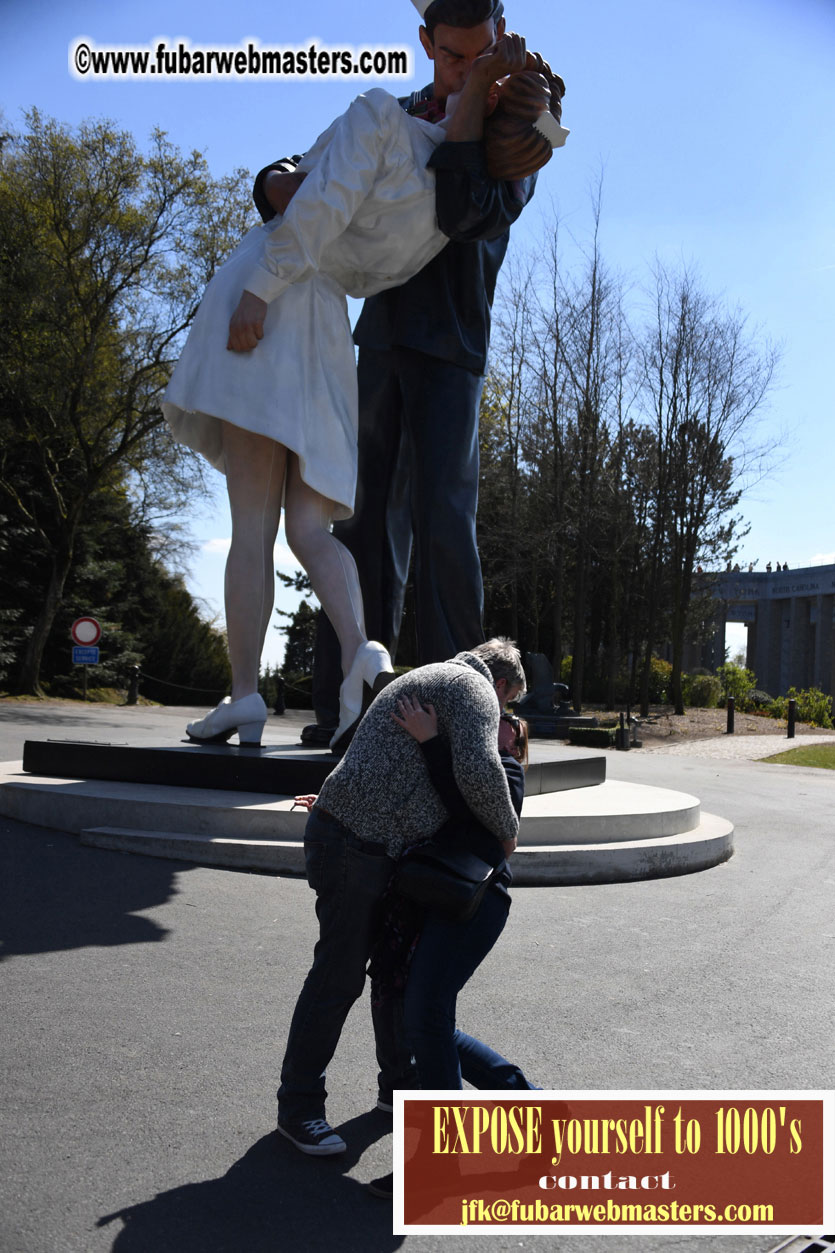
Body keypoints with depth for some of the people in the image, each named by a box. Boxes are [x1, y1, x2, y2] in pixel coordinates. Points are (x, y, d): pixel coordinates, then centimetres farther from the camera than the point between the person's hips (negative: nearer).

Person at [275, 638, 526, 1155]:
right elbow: (479, 772, -21)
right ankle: (299, 1106, 11)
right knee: (340, 976, -2)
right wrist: (507, 830, -7)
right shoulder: (475, 688, -7)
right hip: (355, 844, -11)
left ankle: (400, 1083, 31)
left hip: (376, 846, 11)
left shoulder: (430, 680, 24)